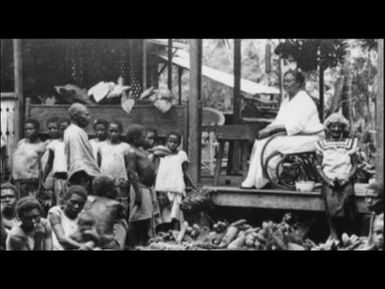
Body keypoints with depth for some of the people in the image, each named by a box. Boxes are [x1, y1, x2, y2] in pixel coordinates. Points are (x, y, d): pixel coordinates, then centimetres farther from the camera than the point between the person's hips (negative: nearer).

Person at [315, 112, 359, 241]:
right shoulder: (322, 144, 13)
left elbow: (355, 165, 10)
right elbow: (318, 166, 10)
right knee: (331, 202, -30)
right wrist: (327, 180, -7)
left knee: (346, 200, -30)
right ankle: (334, 236, -22)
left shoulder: (351, 143, 13)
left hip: (346, 182, 0)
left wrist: (346, 178, -7)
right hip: (328, 182, 0)